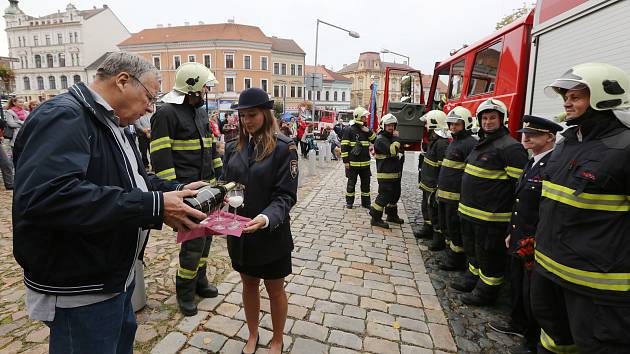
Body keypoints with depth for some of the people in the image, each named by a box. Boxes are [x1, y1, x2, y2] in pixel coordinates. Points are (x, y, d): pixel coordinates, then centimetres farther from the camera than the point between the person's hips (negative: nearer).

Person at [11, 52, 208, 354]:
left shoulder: (111, 125, 11)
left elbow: (133, 181, 15)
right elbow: (46, 196, -37)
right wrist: (154, 205, -37)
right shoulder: (63, 117, -22)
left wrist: (177, 190, -3)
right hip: (80, 291, -10)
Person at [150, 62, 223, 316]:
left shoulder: (200, 111, 16)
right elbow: (160, 156, -15)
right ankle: (185, 290, 18)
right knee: (194, 238, -5)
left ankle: (199, 279, 34)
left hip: (207, 186, 8)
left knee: (205, 234, 15)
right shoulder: (166, 113, -11)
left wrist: (220, 174, 18)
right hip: (186, 189, -8)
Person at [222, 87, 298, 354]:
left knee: (274, 289, 14)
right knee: (248, 284, 21)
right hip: (239, 232, 4)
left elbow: (286, 195, -16)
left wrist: (267, 218, -33)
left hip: (271, 234, -4)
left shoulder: (284, 147, -12)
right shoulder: (234, 147, 4)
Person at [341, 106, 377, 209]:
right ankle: (349, 202, 21)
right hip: (353, 163, -5)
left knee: (366, 183, 12)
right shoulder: (349, 130, -8)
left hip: (365, 163, 5)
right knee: (351, 183, 7)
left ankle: (366, 202, 25)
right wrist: (345, 161, -13)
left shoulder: (366, 129, 10)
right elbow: (344, 146, -9)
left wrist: (369, 132, -7)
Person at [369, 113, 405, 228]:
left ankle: (392, 215, 34)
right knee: (384, 195, -9)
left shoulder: (393, 137, 15)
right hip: (385, 174, -9)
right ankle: (375, 218, 0)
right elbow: (392, 151, -28)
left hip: (396, 173, 9)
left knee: (395, 194, 18)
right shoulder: (380, 140, -14)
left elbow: (400, 151, 27)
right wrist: (396, 138, -17)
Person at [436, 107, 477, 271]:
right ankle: (450, 252, 34)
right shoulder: (453, 142, 17)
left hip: (457, 196, -10)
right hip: (445, 195, 10)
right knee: (445, 225, 19)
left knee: (455, 228, 1)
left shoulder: (470, 143, -14)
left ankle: (456, 260, 15)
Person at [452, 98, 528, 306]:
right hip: (470, 212, 9)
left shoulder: (510, 147, -15)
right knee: (473, 250, 22)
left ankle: (486, 292, 21)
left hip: (491, 216, -9)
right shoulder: (481, 144, 14)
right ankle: (472, 279, 40)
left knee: (489, 255, 6)